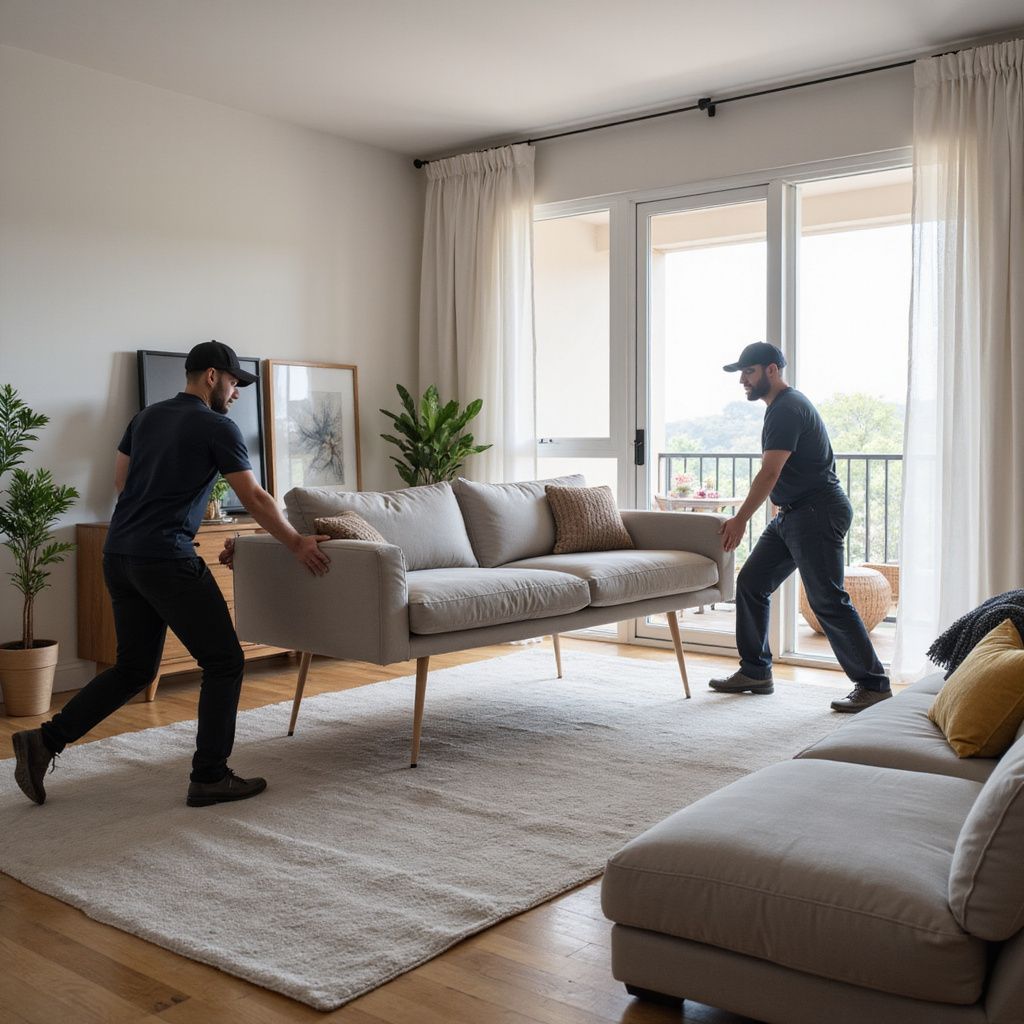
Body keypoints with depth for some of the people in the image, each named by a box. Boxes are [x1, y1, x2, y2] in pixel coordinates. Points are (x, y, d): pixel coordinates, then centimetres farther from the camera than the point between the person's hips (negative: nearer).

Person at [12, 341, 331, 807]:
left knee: (134, 668, 17)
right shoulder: (218, 427, -5)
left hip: (118, 554, 8)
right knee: (224, 662, 2)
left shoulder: (147, 417, 17)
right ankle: (209, 778, 4)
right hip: (166, 559, -8)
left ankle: (44, 740, 11)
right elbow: (255, 498, -5)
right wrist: (297, 544, 2)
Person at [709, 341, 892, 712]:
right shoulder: (783, 405, 18)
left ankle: (873, 684, -2)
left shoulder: (787, 409, -15)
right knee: (751, 582, 9)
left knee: (827, 599, -11)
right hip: (793, 514, 11)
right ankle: (755, 672, 17)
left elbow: (769, 473, -21)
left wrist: (740, 520, -18)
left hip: (818, 512, -11)